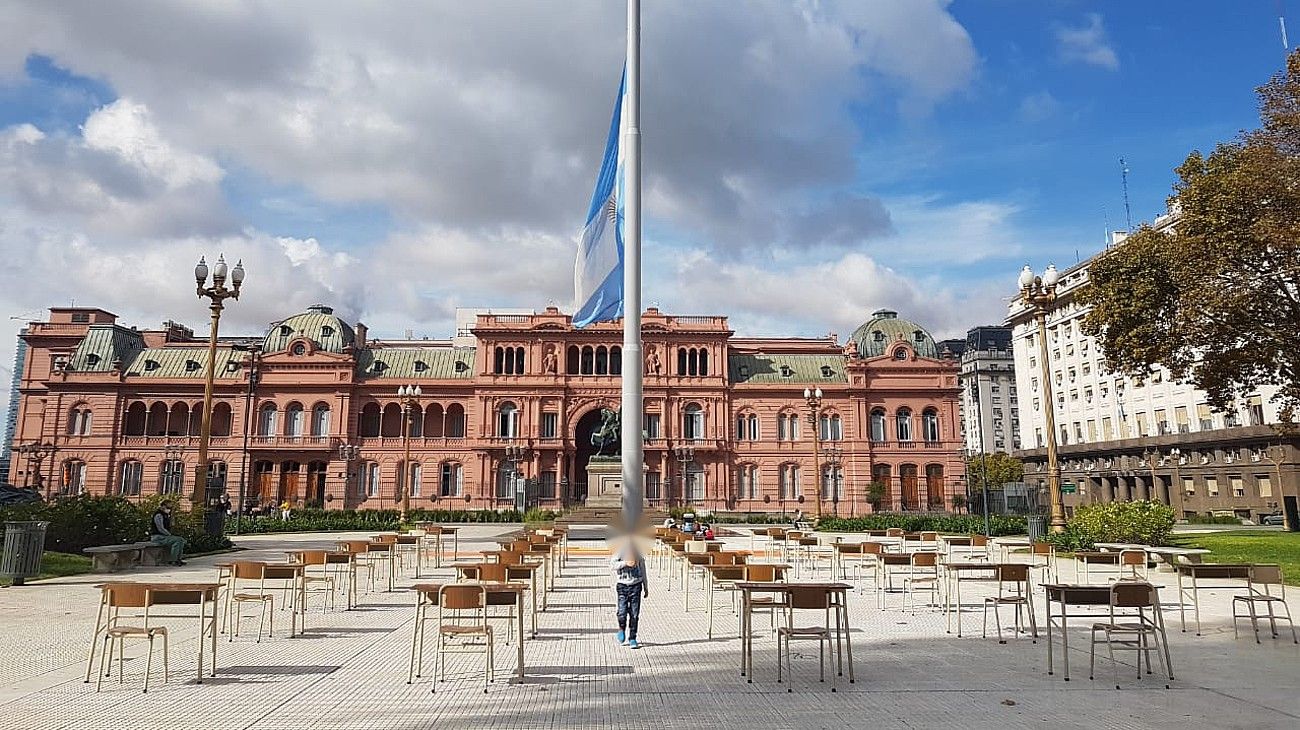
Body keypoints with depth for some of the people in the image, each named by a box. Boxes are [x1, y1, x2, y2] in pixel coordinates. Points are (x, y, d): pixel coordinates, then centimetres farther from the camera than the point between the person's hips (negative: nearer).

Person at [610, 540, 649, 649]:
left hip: (636, 586, 2)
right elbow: (612, 565, -14)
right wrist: (625, 563, -25)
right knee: (622, 612, -9)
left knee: (634, 614, -1)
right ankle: (621, 630, 21)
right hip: (622, 586, -2)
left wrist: (646, 588, 18)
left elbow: (643, 571, 15)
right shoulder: (619, 552, -1)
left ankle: (632, 639, 9)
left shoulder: (638, 554, 8)